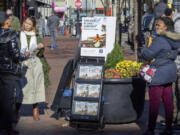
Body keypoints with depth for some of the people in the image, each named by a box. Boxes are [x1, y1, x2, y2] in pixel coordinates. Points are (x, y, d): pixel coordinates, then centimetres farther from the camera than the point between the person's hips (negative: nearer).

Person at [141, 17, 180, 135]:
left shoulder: (160, 40, -19)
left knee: (154, 102, -1)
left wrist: (144, 50, 4)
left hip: (159, 74, -9)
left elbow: (147, 55, -16)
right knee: (168, 101, 12)